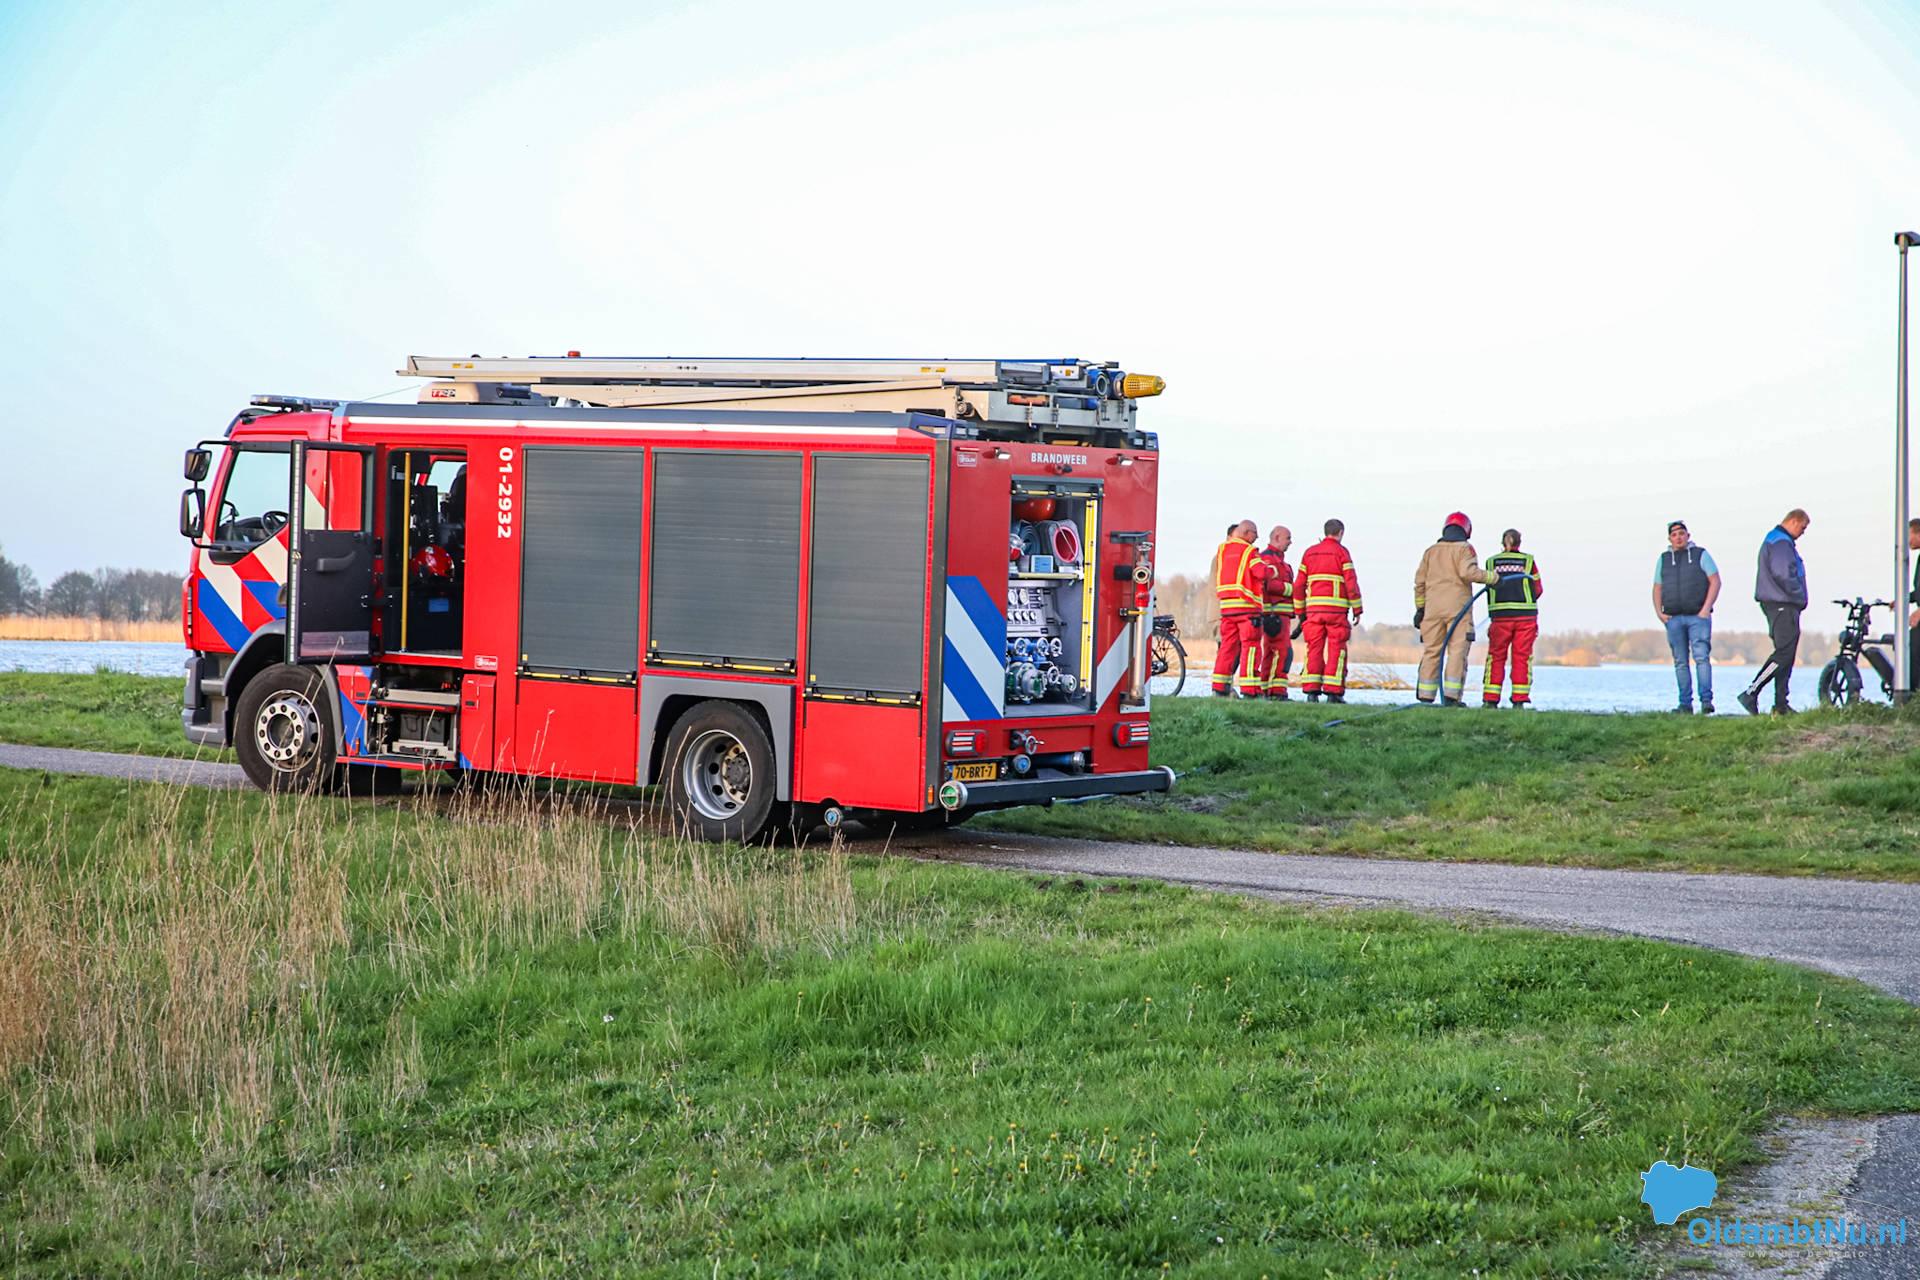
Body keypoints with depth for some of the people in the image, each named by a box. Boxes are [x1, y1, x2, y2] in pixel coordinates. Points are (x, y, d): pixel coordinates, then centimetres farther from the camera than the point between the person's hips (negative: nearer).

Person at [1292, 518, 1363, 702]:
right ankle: (1333, 692, -6)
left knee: (1314, 649, 4)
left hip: (1314, 608, 4)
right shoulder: (1341, 552, 0)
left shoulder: (1309, 552, 13)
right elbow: (1351, 583, -7)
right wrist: (1357, 610, -1)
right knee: (1336, 650, -1)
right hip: (1336, 608, -4)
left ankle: (1311, 691, -4)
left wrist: (1300, 612, 17)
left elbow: (1299, 585, 12)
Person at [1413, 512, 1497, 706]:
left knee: (1431, 652, 6)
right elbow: (1468, 571, -17)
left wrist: (1419, 608, 17)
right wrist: (1491, 577, -6)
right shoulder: (1465, 549, 0)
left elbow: (1420, 581, 13)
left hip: (1433, 608, 4)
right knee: (1457, 652, -4)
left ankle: (1425, 696, 2)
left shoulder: (1431, 551, 15)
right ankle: (1451, 695, -12)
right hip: (1458, 608, -4)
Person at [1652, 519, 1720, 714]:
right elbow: (1657, 588, 18)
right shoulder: (1664, 559, 15)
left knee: (1702, 657, -14)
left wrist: (1706, 609, -10)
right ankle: (1685, 704, 5)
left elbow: (1715, 581, -1)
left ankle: (1706, 700, -17)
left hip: (1698, 617, -4)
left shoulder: (1700, 555, 5)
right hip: (1673, 618, 4)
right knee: (1680, 662, 3)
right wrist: (1659, 612, 3)